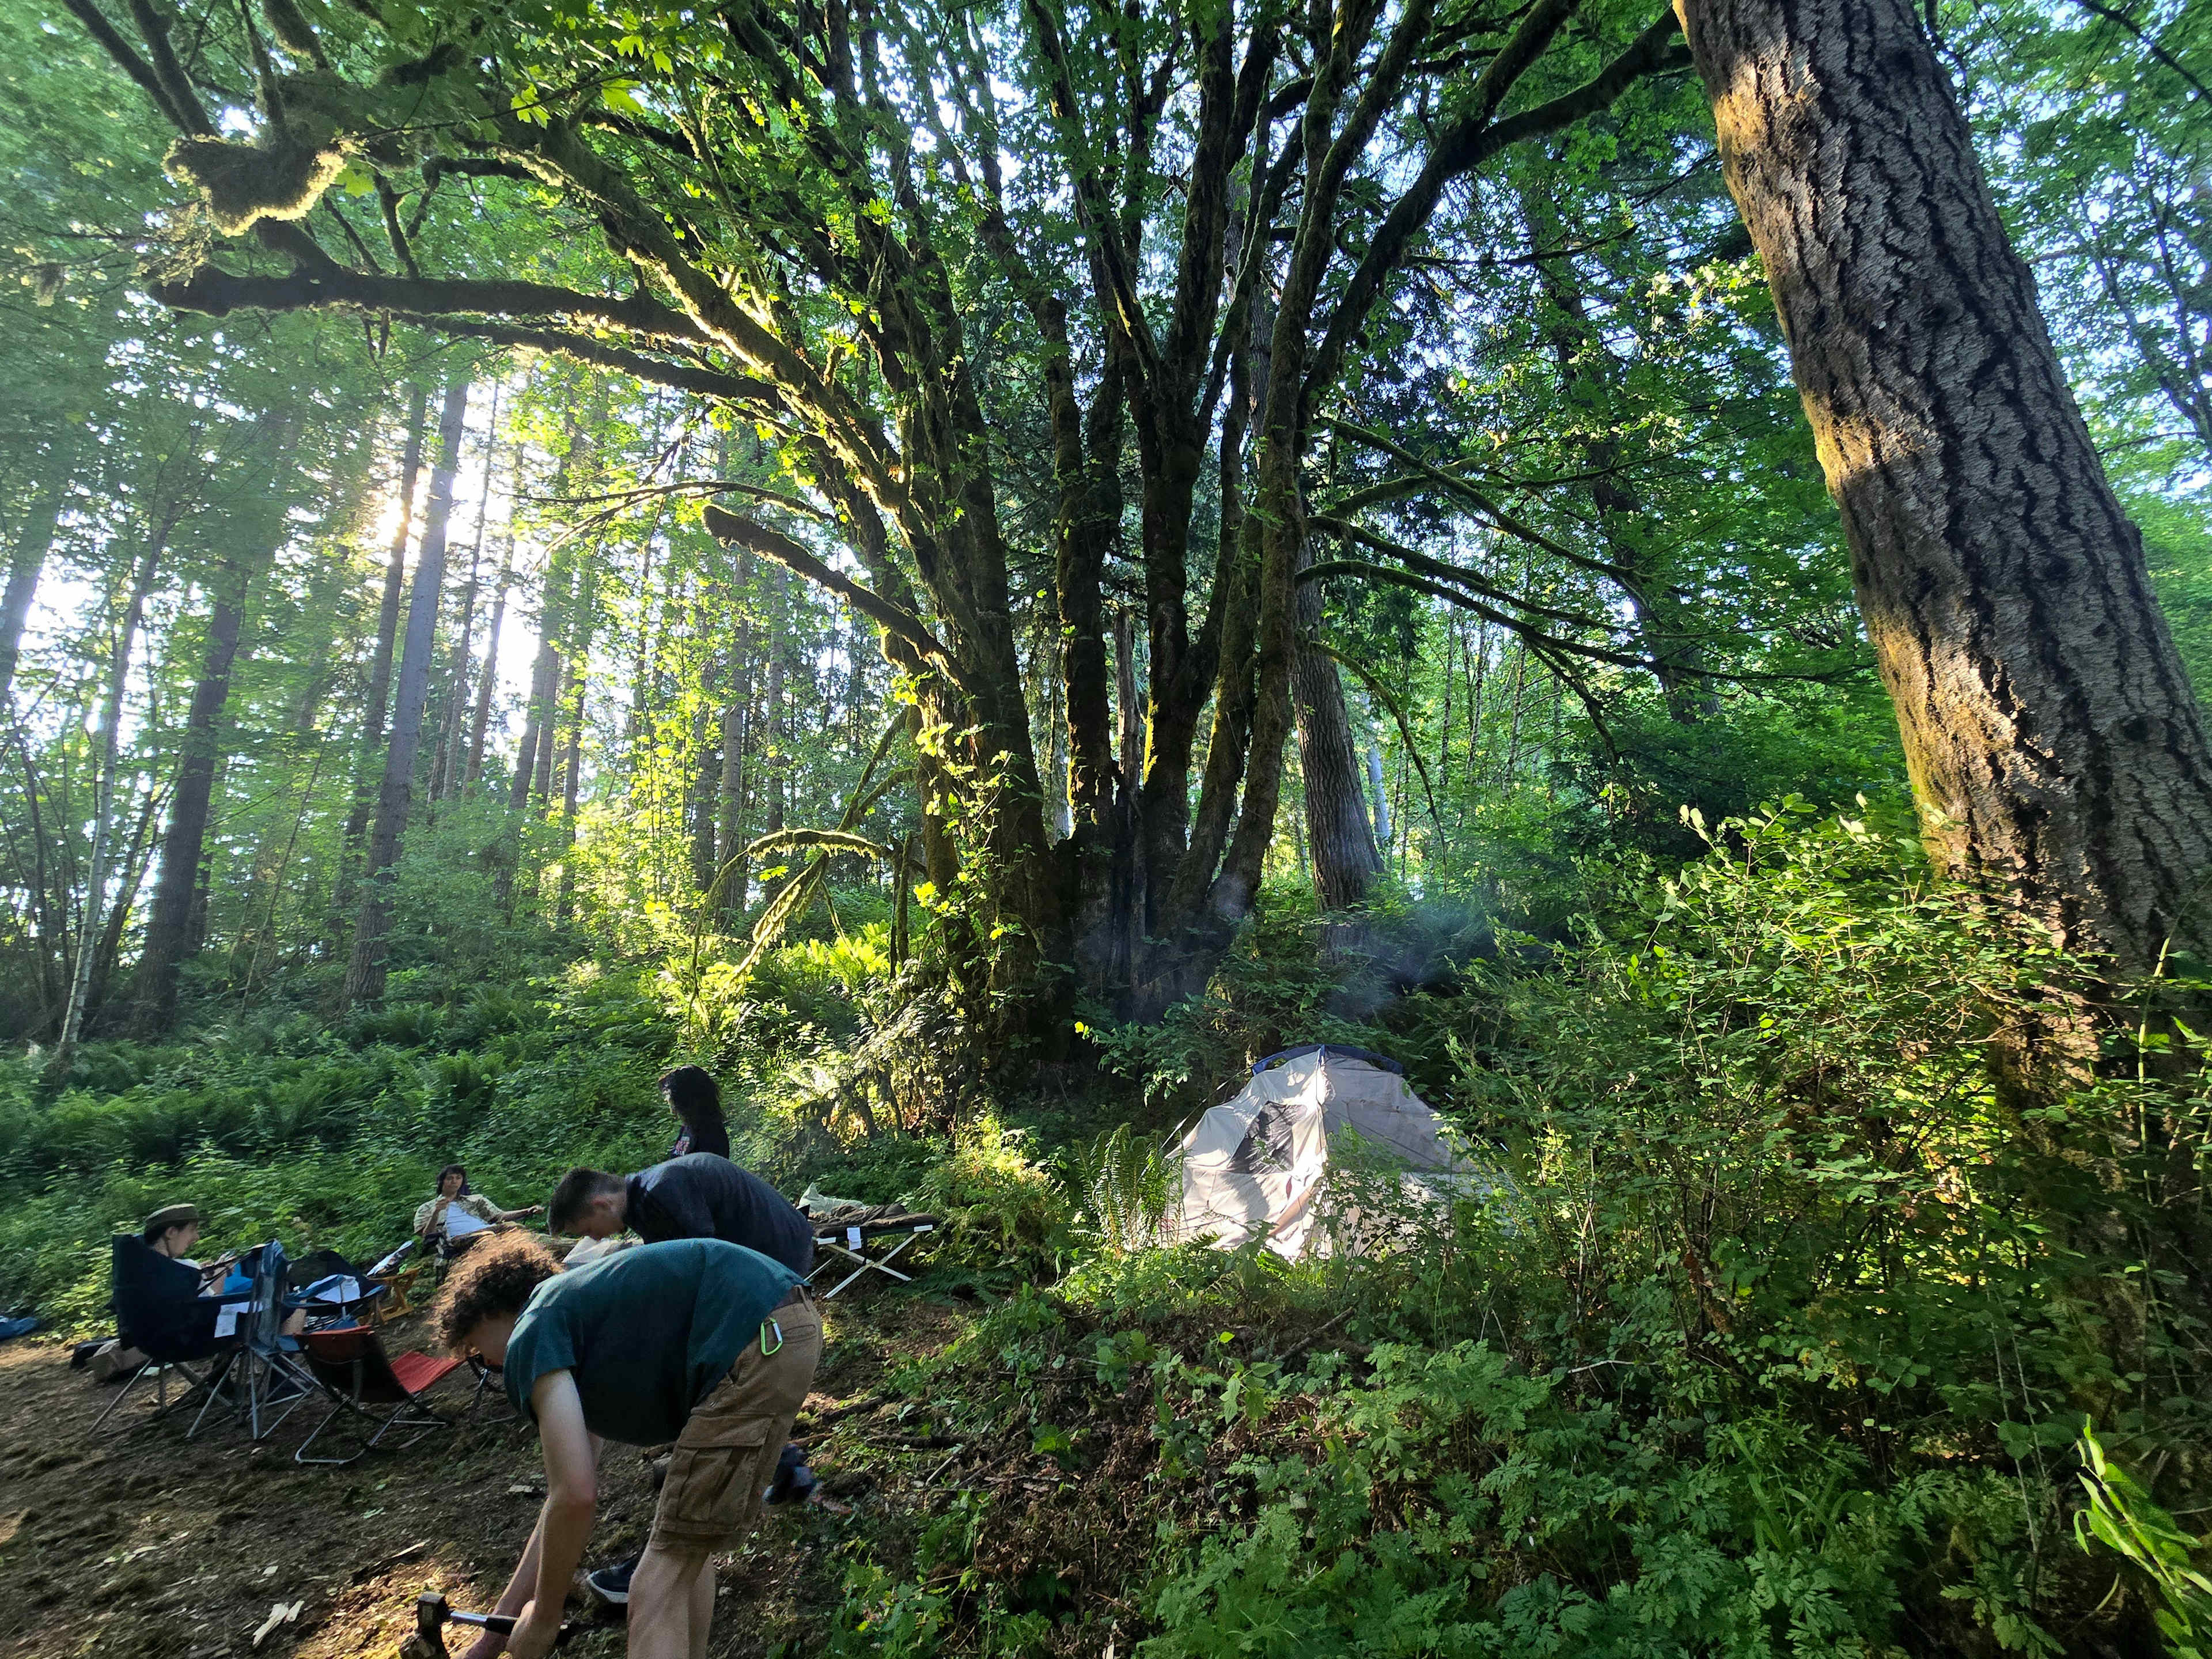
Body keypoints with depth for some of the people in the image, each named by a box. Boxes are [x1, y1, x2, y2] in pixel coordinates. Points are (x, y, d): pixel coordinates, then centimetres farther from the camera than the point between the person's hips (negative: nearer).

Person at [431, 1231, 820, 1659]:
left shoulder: (531, 1336, 4)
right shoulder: (578, 1310, 29)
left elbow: (576, 1496, -3)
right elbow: (567, 1496, 34)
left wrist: (543, 1618, 15)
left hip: (757, 1343, -10)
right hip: (790, 1322, 10)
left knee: (659, 1587, 2)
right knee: (687, 1543, 28)